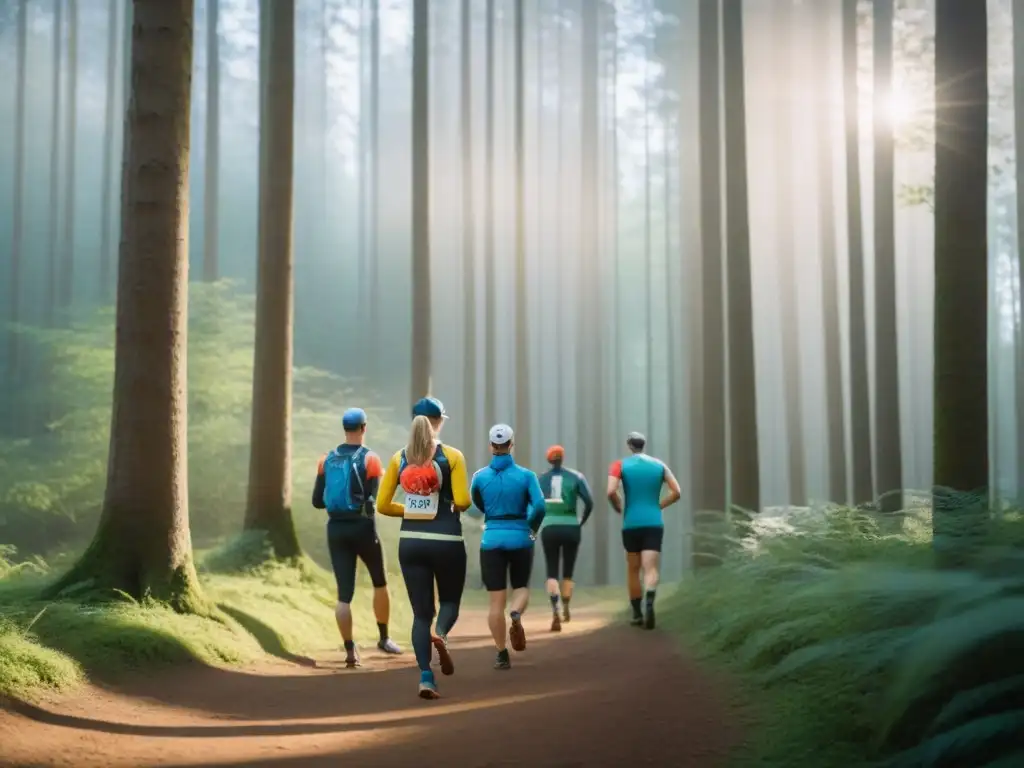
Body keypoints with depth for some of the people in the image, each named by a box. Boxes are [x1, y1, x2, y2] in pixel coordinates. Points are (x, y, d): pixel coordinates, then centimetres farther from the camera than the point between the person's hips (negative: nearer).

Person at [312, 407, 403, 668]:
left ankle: (350, 651, -2)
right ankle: (384, 638, 27)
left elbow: (317, 501, 4)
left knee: (344, 593, 2)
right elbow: (375, 500, -17)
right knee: (380, 583, 19)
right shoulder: (370, 459, -9)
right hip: (362, 528, -3)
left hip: (336, 529, 3)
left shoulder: (327, 460, 4)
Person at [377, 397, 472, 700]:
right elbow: (462, 501, -13)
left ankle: (426, 677, -3)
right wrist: (452, 508, 9)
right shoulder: (452, 456, -5)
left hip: (410, 541, 3)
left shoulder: (399, 458, 4)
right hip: (446, 541, -2)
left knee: (421, 612, 9)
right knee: (449, 600, 18)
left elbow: (383, 505, 2)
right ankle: (440, 635, -15)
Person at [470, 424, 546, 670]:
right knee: (521, 588, 19)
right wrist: (533, 529, 4)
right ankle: (516, 615, -15)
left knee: (496, 601, 5)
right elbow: (539, 507, -14)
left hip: (492, 539, 0)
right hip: (519, 538, 0)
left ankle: (502, 655, 3)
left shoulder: (480, 477, -1)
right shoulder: (526, 475, -6)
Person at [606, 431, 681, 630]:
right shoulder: (659, 465, 10)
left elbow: (611, 492, -13)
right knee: (650, 568, -8)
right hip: (654, 523, 0)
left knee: (633, 569, 15)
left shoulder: (620, 465, 2)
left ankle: (637, 613, 20)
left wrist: (618, 508, 5)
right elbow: (676, 492, 5)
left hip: (631, 524, 0)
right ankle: (649, 603, -35)